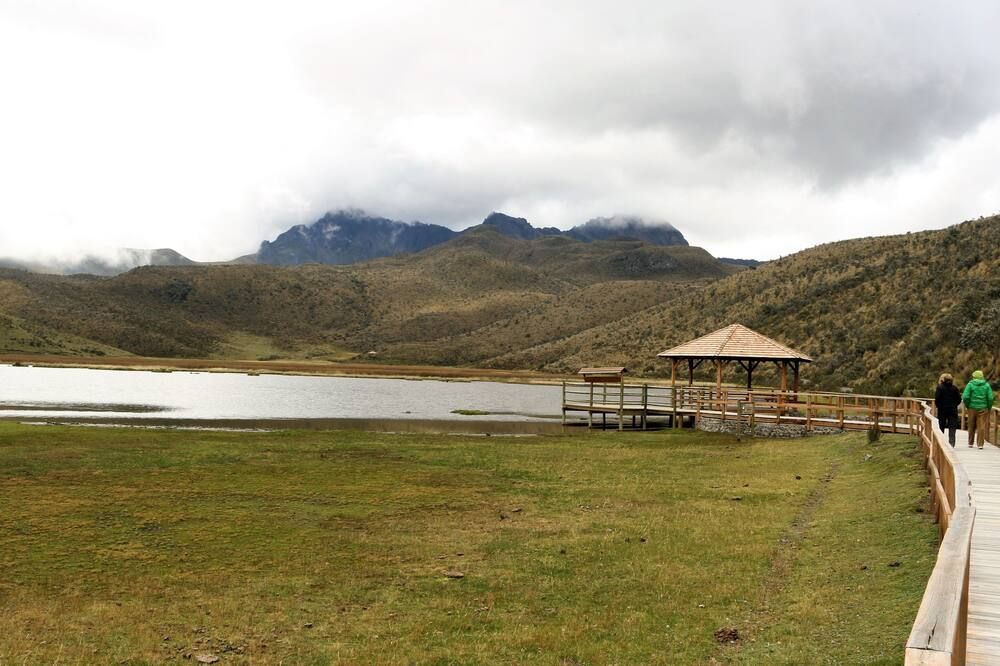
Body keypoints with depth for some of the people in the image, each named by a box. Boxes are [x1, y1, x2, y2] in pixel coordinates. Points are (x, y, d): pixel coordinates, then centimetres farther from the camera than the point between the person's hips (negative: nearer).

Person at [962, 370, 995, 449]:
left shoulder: (970, 384, -3)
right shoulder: (987, 385, 1)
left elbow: (965, 397, -11)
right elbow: (990, 398, -5)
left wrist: (967, 406, 3)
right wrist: (989, 408, 7)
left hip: (972, 408, 0)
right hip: (983, 409, 0)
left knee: (971, 427, 12)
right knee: (981, 427, 1)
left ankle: (970, 443, 21)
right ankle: (980, 444, -3)